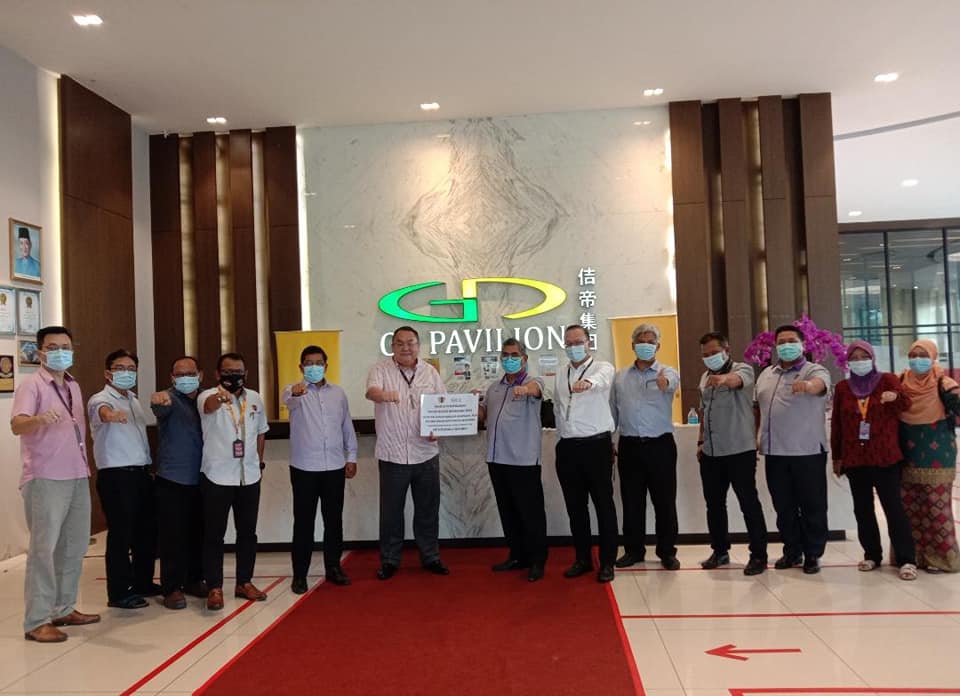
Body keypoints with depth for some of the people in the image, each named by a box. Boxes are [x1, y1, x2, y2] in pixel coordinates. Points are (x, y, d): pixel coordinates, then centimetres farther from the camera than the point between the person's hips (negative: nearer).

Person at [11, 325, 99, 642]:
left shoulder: (73, 386, 15)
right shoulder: (31, 383, -7)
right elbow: (17, 425, -21)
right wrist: (40, 418, -42)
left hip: (77, 478, 7)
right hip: (45, 479, -7)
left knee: (74, 547, 11)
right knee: (44, 549, -5)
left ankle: (64, 609, 22)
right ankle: (37, 621, 2)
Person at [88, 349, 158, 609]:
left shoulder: (134, 400, 17)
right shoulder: (101, 399, -8)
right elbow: (101, 410, -34)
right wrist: (111, 414, -57)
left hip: (141, 473, 8)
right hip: (116, 475, -8)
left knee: (146, 531, 14)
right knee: (120, 534, -2)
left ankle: (143, 583, 28)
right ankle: (119, 593, 8)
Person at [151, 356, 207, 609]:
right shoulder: (170, 399, -7)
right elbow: (161, 407, -31)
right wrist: (159, 400, -54)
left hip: (199, 480, 6)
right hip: (172, 480, -5)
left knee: (197, 534, 13)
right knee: (173, 536, -3)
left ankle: (194, 581, 26)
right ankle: (172, 588, 6)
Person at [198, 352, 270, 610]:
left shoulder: (255, 399, 7)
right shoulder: (208, 396, -9)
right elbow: (209, 405, -35)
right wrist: (220, 396, -57)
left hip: (249, 477, 4)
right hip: (217, 477, -4)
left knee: (247, 532, 12)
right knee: (214, 534, 2)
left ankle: (244, 583, 25)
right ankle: (214, 588, 13)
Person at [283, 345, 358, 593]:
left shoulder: (338, 393, 9)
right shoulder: (295, 390, -2)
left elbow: (347, 426, 14)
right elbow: (289, 400, -28)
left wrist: (351, 457, 9)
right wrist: (295, 392, -51)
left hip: (334, 466, 3)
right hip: (304, 467, -3)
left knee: (334, 519, 11)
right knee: (303, 521, 3)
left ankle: (333, 567, 24)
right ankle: (299, 574, 11)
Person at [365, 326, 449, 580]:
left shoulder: (430, 372, 6)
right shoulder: (381, 369, -4)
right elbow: (371, 391, -24)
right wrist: (383, 395, -47)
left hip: (426, 453, 3)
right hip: (392, 454, -2)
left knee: (428, 510, 12)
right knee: (391, 511, 8)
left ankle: (431, 557, 27)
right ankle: (389, 561, 22)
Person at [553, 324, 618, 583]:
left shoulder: (602, 368, -3)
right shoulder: (560, 375, 14)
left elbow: (600, 380, -29)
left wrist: (587, 382, -52)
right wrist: (561, 442, 15)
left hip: (596, 445, -5)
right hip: (567, 447, 5)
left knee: (604, 504, 2)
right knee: (575, 506, 11)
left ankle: (607, 561, 12)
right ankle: (582, 559, 23)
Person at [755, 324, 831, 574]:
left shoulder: (815, 371, -5)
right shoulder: (765, 375, 13)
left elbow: (819, 385, -29)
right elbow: (757, 408, 19)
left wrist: (806, 385, -52)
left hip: (808, 451, -5)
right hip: (775, 452, 5)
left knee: (812, 506, 4)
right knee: (784, 506, 12)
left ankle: (813, 554, 17)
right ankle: (792, 552, 25)